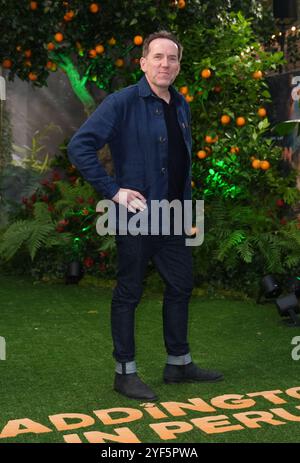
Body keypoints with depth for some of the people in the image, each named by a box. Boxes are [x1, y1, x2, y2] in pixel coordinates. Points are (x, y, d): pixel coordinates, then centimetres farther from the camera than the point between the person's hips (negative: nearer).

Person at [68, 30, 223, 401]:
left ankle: (178, 364, 30)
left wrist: (186, 202, 15)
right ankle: (125, 373, 17)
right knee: (128, 293, 3)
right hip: (138, 215, -8)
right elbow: (80, 147, -18)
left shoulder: (180, 105, 11)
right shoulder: (123, 102, -12)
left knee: (181, 286, 14)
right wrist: (113, 191, -19)